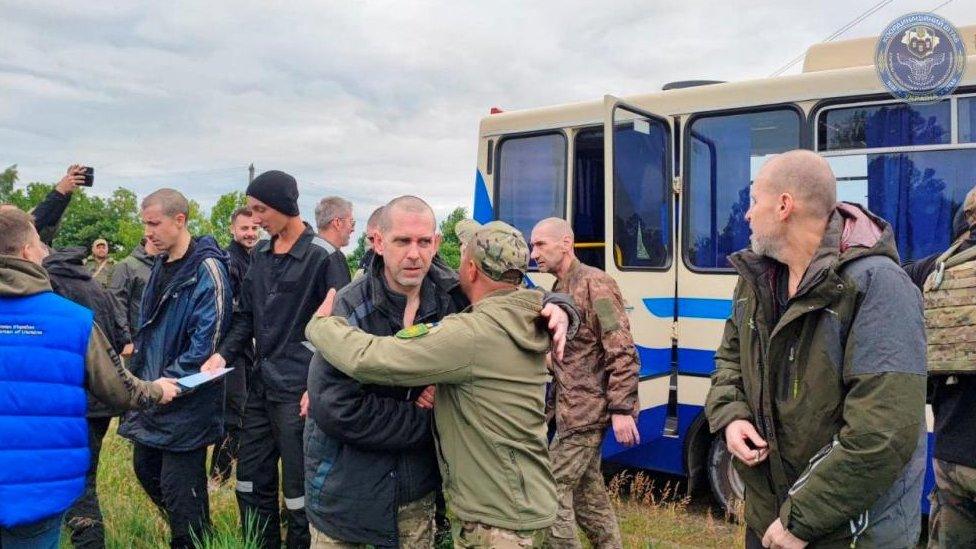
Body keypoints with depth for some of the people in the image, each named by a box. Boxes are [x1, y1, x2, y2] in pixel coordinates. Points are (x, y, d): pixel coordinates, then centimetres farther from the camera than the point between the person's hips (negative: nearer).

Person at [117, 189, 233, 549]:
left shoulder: (207, 269, -18)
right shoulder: (161, 265, 10)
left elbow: (207, 341, -22)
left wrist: (167, 381, -19)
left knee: (179, 486, -1)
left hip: (186, 399, -9)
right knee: (146, 468, 20)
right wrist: (142, 378, 11)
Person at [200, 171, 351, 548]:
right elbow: (246, 316, 17)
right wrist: (223, 354, 0)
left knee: (298, 489, 2)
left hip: (300, 390, -7)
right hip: (261, 385, 8)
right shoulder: (260, 254, 11)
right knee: (251, 481, 16)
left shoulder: (323, 256, -11)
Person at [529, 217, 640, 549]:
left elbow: (622, 352, -19)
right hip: (574, 409, 9)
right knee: (588, 490, 16)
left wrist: (622, 409, -21)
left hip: (586, 410, -9)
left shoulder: (594, 283, -14)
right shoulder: (559, 290, 13)